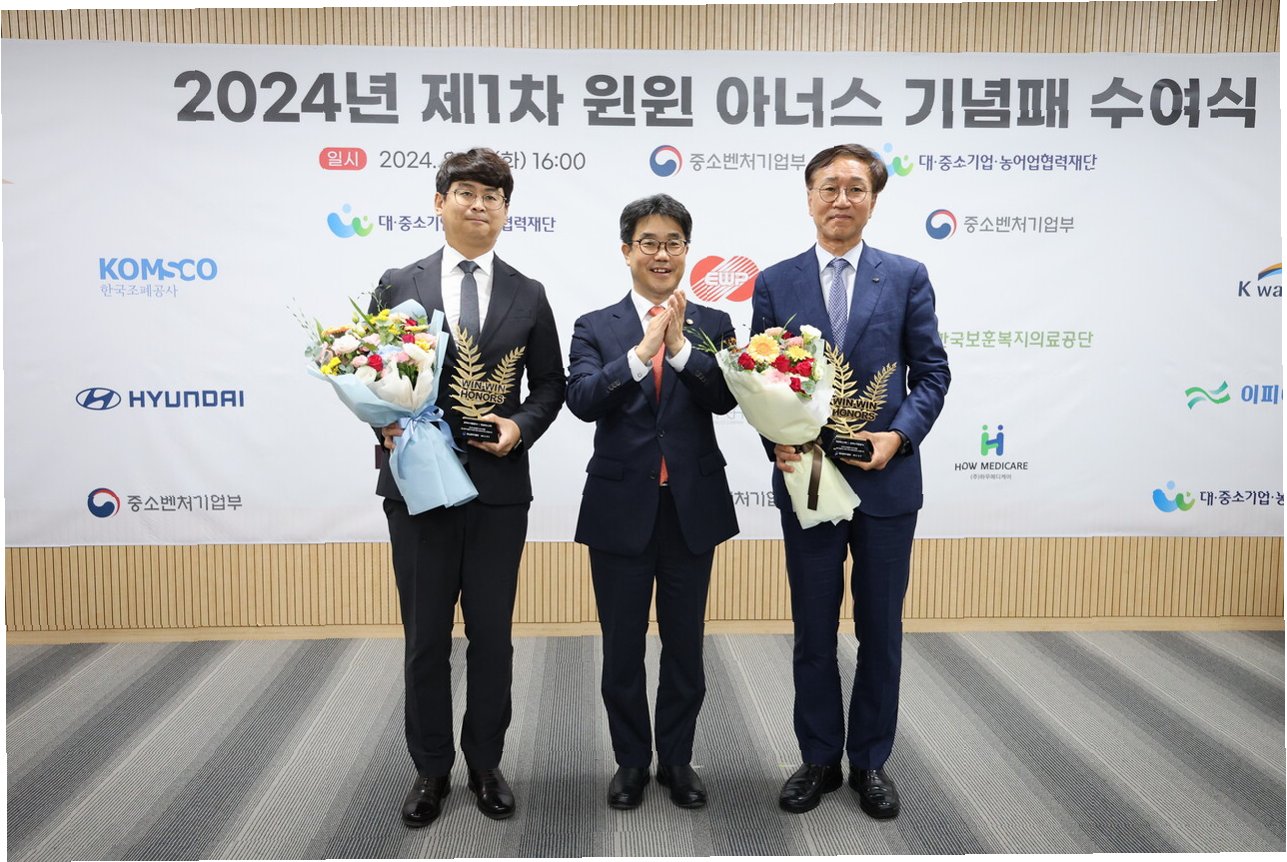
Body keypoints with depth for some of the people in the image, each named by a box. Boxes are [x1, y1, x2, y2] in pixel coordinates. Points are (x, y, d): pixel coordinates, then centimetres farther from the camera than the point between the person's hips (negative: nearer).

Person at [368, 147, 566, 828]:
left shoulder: (528, 296, 5)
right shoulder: (397, 285, 3)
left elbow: (551, 384, 8)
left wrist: (522, 426, -10)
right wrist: (384, 426, -14)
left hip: (498, 487, 1)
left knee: (492, 634, 10)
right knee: (425, 636, 10)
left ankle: (485, 764, 28)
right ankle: (431, 770, 28)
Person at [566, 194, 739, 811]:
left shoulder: (712, 325, 4)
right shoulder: (595, 328, 1)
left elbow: (725, 398, -11)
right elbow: (582, 399, -15)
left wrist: (680, 347, -23)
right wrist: (641, 352, -26)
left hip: (694, 506, 1)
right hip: (621, 507, -1)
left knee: (684, 642, 13)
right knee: (622, 645, 11)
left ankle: (677, 759, 31)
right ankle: (631, 760, 30)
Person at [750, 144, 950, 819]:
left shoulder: (907, 277, 2)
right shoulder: (774, 283, 3)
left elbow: (931, 373, 2)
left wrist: (899, 435, -14)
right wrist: (777, 443, -14)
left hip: (886, 480, 0)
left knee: (880, 631, 11)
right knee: (813, 631, 12)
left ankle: (870, 761, 29)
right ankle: (819, 759, 29)